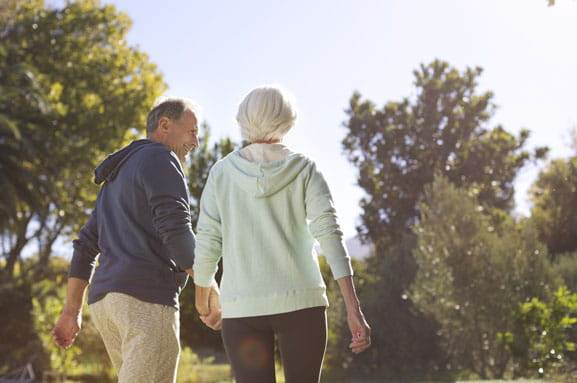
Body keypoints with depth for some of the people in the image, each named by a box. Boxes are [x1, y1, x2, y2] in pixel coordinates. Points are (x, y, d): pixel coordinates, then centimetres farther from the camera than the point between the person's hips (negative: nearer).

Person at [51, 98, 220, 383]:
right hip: (146, 297, -9)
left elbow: (86, 244, 23)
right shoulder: (160, 159, -2)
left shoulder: (117, 177, 27)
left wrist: (71, 310, 21)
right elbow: (176, 231, -15)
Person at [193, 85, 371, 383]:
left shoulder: (222, 172, 3)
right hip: (300, 302, 0)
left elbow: (207, 242, 1)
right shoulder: (304, 170, 0)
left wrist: (203, 293, 19)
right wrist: (354, 309, -14)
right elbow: (330, 234, -10)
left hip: (242, 309, 0)